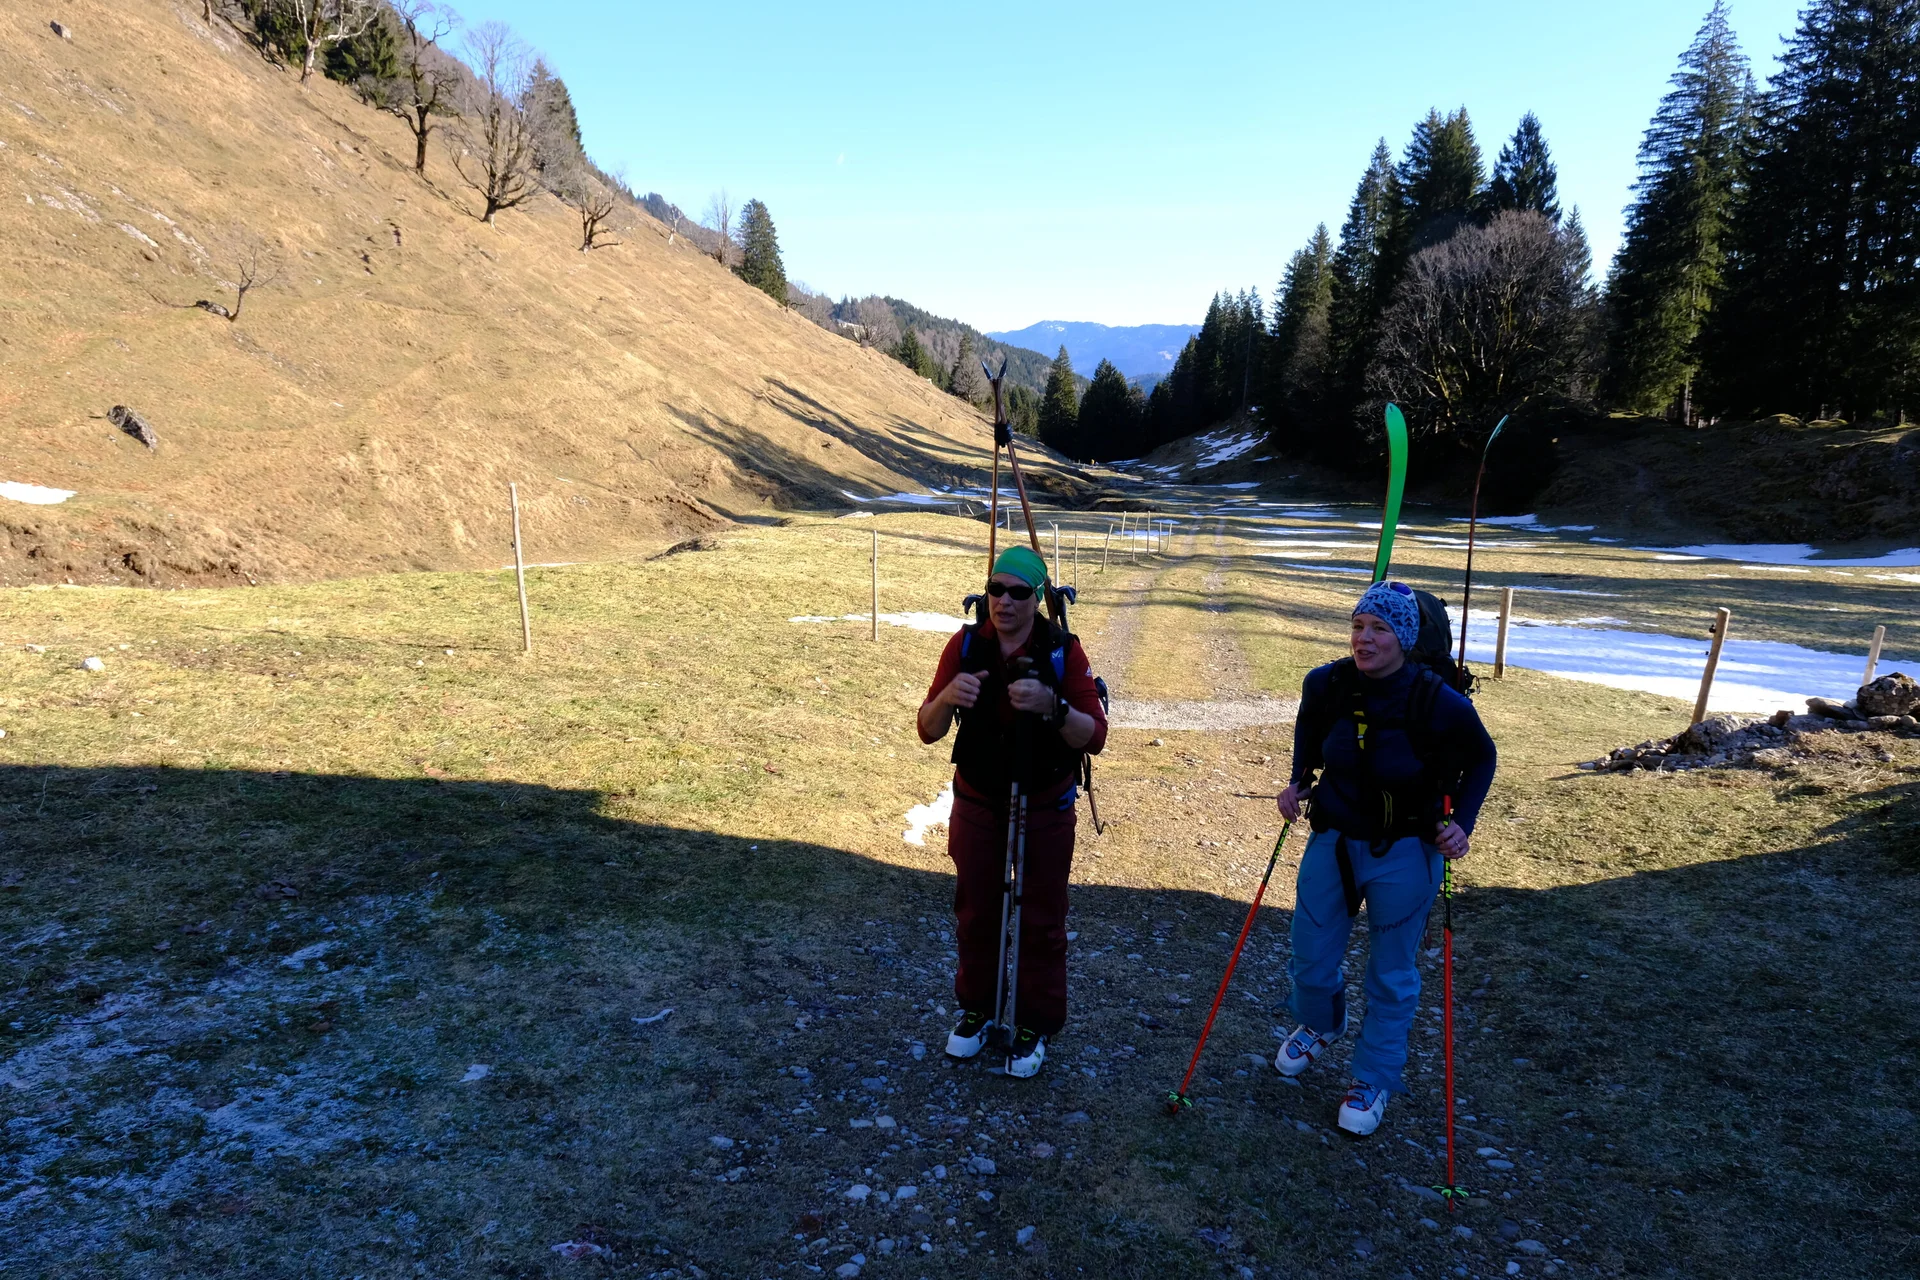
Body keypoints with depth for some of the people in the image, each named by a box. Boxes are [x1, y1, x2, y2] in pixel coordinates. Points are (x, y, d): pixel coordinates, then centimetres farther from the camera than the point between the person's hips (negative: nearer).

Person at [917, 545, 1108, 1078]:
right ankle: (976, 1009, 35)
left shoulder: (1063, 650, -15)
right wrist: (946, 698, -32)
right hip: (977, 805, 2)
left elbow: (1095, 737, -18)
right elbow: (928, 731, -10)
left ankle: (1034, 1026, 26)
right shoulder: (966, 645, -9)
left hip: (1045, 810, -2)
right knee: (975, 914, 14)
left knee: (1040, 921, 8)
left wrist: (1051, 705, -37)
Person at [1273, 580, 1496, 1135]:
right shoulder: (1326, 684, -12)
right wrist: (1299, 781, 2)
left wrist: (1462, 822, -12)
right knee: (1310, 956, 15)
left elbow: (1480, 759, -2)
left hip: (1404, 855, -3)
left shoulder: (1439, 703, -21)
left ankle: (1374, 1079, 32)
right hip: (1333, 840, 3)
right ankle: (1320, 1025, 48)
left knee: (1391, 974, 11)